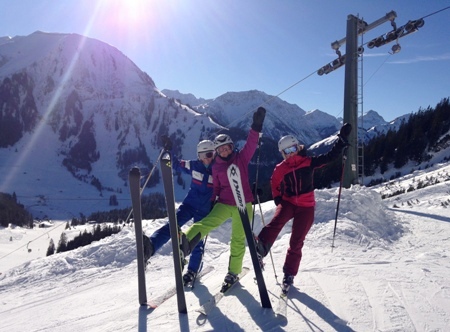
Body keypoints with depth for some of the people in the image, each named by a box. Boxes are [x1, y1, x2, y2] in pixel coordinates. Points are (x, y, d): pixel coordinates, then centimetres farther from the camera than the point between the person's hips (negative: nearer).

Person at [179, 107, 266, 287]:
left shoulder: (242, 158, -1)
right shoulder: (216, 167, 5)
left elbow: (251, 144, -15)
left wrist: (257, 125, -27)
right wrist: (211, 203, 10)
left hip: (243, 205, -1)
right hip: (224, 204, 1)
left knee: (238, 239, 6)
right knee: (209, 222, -28)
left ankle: (233, 272, 22)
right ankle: (187, 240, -51)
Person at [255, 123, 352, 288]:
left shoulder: (308, 162, -2)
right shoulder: (280, 169, 1)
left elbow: (331, 156, -5)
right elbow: (275, 186, 14)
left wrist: (342, 139, -14)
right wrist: (278, 201, 3)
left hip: (306, 207, 0)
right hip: (288, 202, 1)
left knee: (296, 242, 1)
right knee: (277, 220, -34)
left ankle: (289, 274, 15)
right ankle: (261, 247, -45)